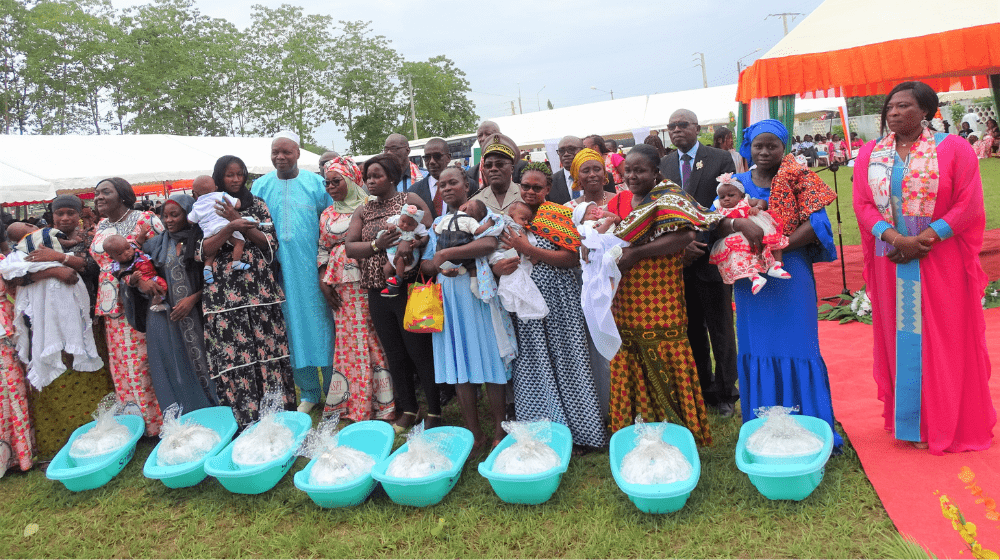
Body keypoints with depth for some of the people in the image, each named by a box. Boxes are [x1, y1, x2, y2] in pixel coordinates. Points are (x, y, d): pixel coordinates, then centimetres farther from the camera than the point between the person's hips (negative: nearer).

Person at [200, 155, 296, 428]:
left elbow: (269, 243, 3)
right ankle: (241, 419, 3)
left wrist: (239, 221, -8)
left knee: (267, 351, 0)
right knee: (232, 357, -4)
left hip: (260, 290, 1)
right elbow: (202, 251, -1)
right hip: (224, 293, -1)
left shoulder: (257, 205, 13)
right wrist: (229, 228, -14)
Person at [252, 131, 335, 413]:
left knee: (321, 324, 0)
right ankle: (309, 392, 19)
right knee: (293, 328, 6)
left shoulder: (316, 183, 3)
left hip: (312, 268, -2)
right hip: (280, 271, 2)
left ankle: (335, 392, 12)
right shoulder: (260, 186, 10)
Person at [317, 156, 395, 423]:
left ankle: (382, 403, 6)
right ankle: (356, 405, 12)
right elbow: (323, 250, 18)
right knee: (349, 339, 3)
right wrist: (323, 281, 7)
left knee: (376, 338, -4)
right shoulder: (327, 215, 17)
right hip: (342, 287, 4)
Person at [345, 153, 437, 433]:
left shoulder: (410, 200, 1)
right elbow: (350, 247, 1)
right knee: (395, 354, 12)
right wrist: (378, 245, -17)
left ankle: (434, 411, 12)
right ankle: (408, 409, 25)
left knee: (420, 350, -2)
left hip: (408, 287, -5)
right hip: (378, 292, 5)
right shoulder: (362, 211, 13)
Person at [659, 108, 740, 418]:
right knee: (692, 329, 11)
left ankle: (726, 393, 20)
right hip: (680, 259, 4)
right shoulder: (664, 165, 10)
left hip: (712, 256, -3)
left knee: (720, 329, 5)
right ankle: (704, 390, 25)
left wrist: (699, 243, -15)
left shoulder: (720, 159, -1)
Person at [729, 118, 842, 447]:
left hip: (791, 276, -2)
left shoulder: (799, 180, 3)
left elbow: (818, 223, -8)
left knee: (798, 346, -1)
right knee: (756, 351, 6)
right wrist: (741, 225, -23)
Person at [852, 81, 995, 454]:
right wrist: (897, 239, -16)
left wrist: (925, 239, -17)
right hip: (892, 264, 3)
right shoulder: (870, 154, 7)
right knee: (899, 338, 8)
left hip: (941, 264, -2)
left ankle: (950, 424, 17)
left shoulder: (953, 149, 0)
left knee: (945, 340, 3)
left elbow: (968, 203, -7)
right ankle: (909, 419, 20)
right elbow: (862, 204, -1)